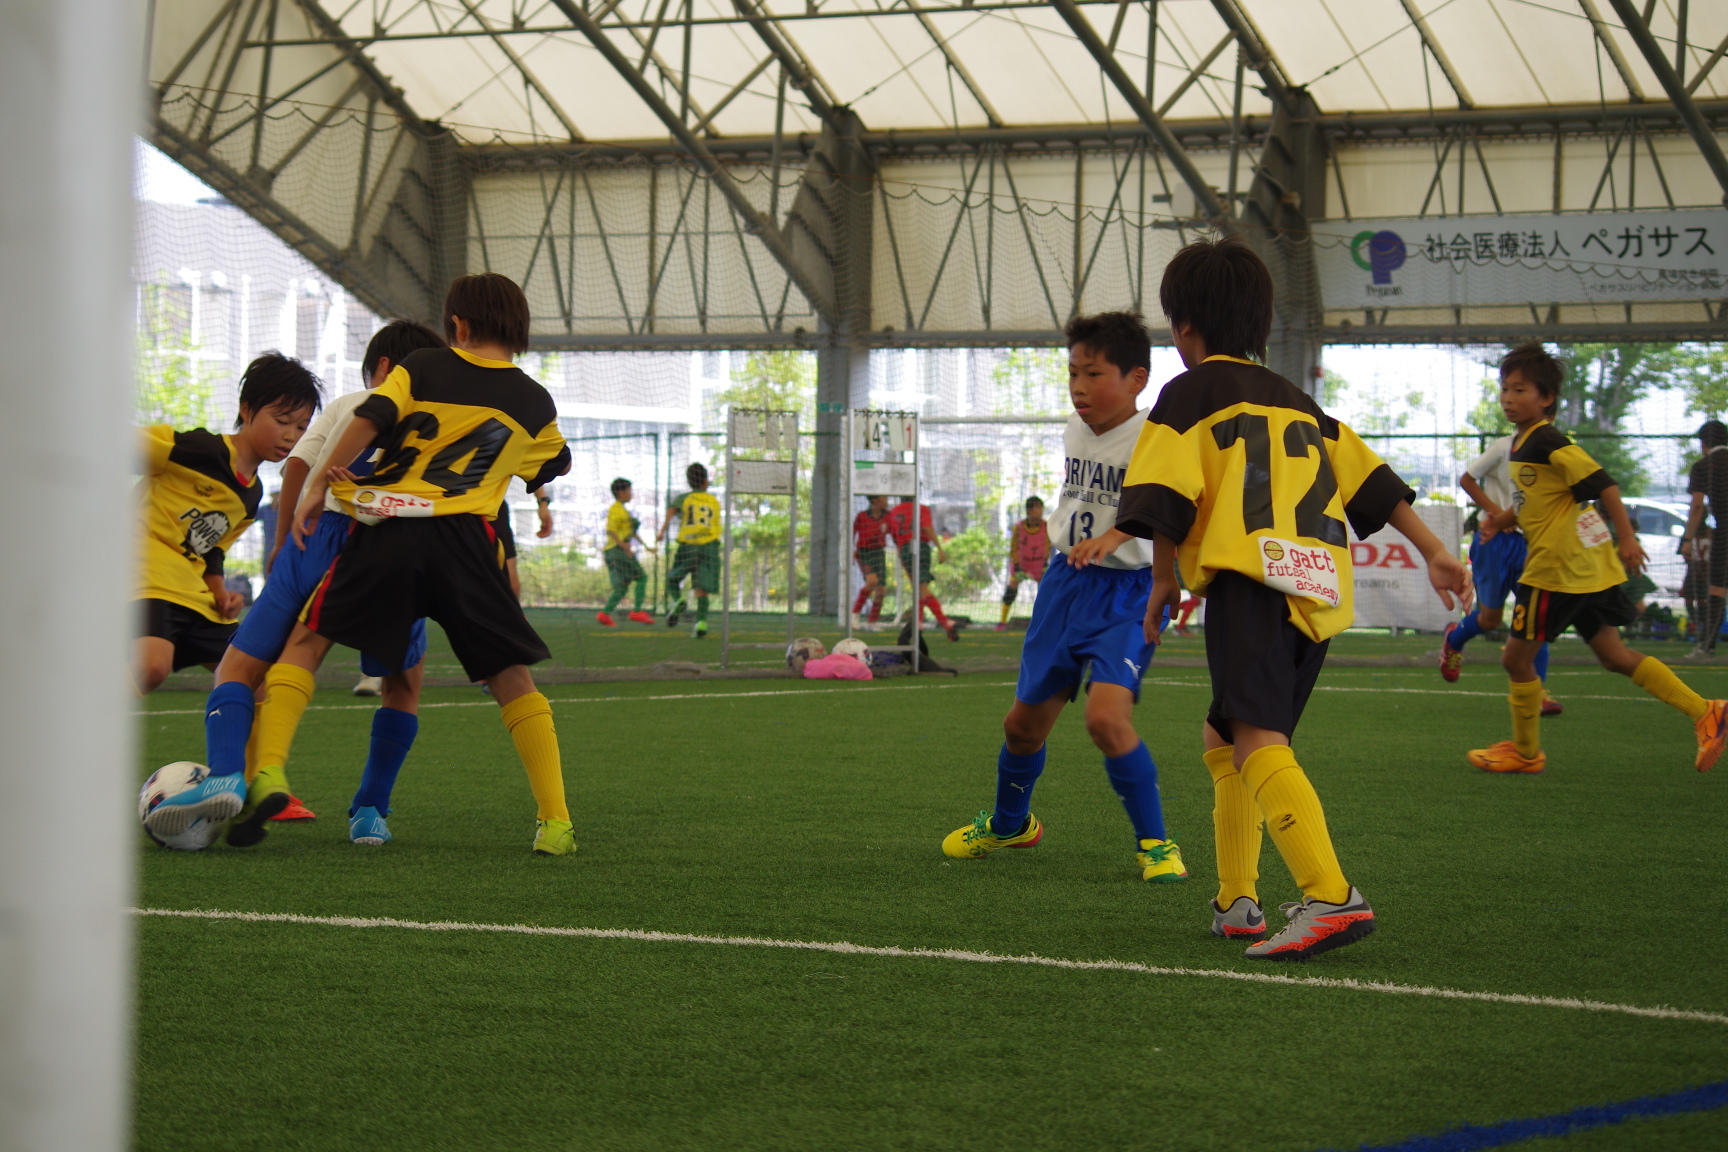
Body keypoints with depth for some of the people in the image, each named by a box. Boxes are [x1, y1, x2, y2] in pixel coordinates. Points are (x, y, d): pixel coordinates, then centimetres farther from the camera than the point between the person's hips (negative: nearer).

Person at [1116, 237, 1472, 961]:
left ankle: (1330, 897, -38)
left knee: (1256, 739, -20)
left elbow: (1166, 499, -2)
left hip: (1253, 578, -8)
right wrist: (1433, 550, 20)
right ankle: (1236, 906, 21)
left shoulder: (1189, 393, 8)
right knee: (1223, 739, 21)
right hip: (1322, 589, 8)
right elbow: (1370, 480, 21)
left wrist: (1163, 580, 10)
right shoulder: (1295, 401, 27)